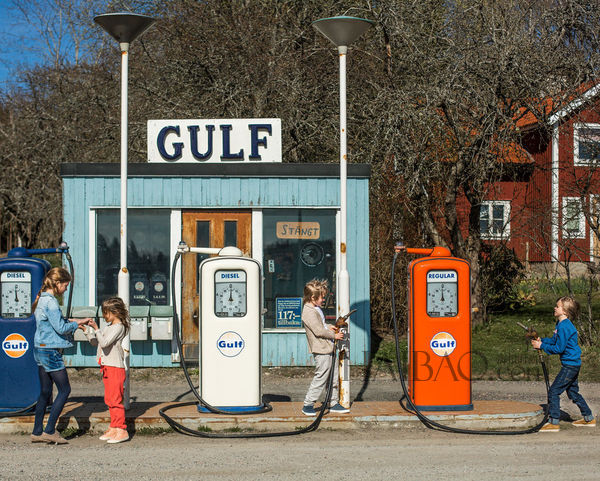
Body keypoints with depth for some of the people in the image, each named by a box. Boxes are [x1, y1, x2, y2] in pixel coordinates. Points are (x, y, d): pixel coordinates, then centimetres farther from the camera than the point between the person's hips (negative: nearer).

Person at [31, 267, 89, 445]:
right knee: (64, 389, -3)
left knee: (45, 392, 13)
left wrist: (72, 322, 12)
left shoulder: (42, 299, 13)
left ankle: (37, 432, 15)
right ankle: (50, 431, -3)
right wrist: (78, 323, -5)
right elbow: (61, 328, -20)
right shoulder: (50, 301, -17)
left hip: (40, 350, 10)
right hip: (50, 351, -10)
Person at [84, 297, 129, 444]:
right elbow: (94, 342, 20)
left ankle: (121, 430, -8)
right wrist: (87, 329, 9)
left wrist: (96, 329, -21)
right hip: (106, 367, 10)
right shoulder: (108, 326, 16)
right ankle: (114, 428, 18)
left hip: (115, 367, -10)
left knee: (115, 399, -10)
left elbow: (104, 342, -23)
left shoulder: (119, 327, -12)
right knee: (109, 400, 12)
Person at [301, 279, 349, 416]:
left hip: (328, 348, 10)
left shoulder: (316, 309, 16)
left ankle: (334, 403, 24)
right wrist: (334, 335, -11)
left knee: (334, 377, 14)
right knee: (321, 378, -7)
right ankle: (308, 405, 1)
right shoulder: (309, 312, -18)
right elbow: (318, 331, -22)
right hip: (321, 351, -10)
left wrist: (329, 327, 12)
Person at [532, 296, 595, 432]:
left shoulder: (565, 327, -21)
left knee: (554, 391, -9)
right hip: (573, 364, 11)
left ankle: (553, 423, -7)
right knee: (573, 392, 20)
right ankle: (589, 419, 30)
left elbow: (558, 348, -21)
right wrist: (541, 340, 5)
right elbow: (554, 340, 20)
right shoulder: (560, 324, 10)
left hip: (570, 365, -11)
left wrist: (542, 346, -13)